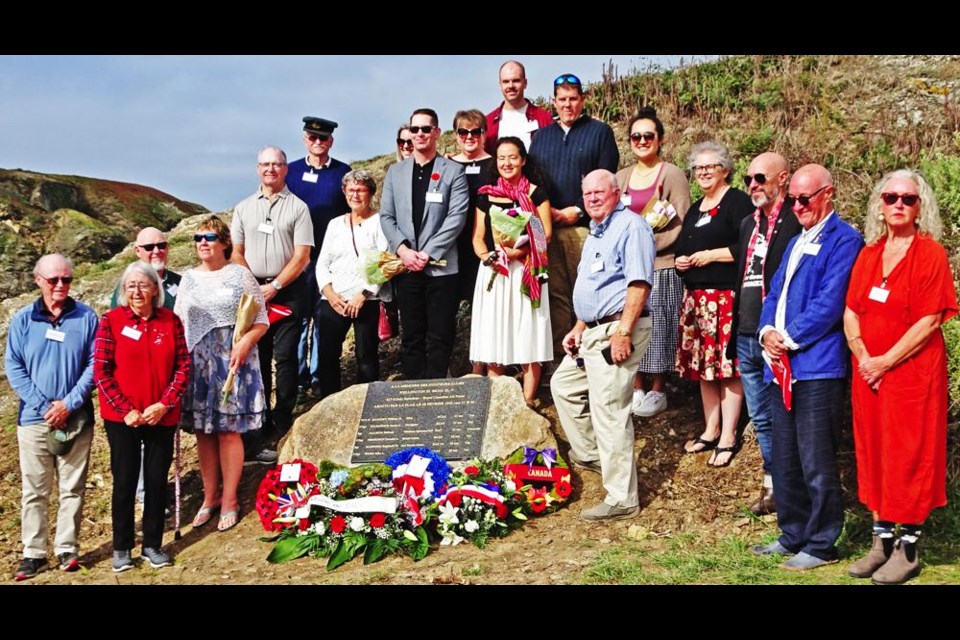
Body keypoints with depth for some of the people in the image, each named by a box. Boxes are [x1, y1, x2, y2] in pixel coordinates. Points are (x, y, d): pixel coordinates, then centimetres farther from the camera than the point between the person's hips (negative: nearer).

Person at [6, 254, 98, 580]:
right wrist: (44, 406, -10)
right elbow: (13, 367, -2)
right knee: (34, 490, 6)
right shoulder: (23, 319, 0)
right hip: (34, 418, 0)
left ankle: (67, 548, 17)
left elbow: (94, 364, -2)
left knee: (72, 488, 6)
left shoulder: (86, 317, -1)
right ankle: (34, 552, 14)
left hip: (76, 418, 0)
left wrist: (69, 403, -12)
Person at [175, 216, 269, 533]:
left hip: (232, 363, -4)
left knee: (229, 431, -1)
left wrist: (246, 342, -19)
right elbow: (178, 323, 16)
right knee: (203, 431, 7)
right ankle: (210, 496, 20)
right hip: (197, 364, 4)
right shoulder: (189, 278, 12)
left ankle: (229, 500, 9)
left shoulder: (240, 275, 0)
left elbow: (261, 321, -2)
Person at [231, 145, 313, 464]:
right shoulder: (243, 208, 12)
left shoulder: (297, 207, 1)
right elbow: (236, 253, 11)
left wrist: (274, 286, -11)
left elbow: (302, 255, -5)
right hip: (253, 290, 3)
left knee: (285, 357, -3)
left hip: (288, 289, -3)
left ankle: (283, 423, 4)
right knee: (256, 357, 4)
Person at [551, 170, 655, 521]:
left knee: (609, 413, -10)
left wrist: (623, 332, -26)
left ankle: (622, 500, -4)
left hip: (619, 329, -11)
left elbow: (639, 283, -21)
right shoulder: (595, 234, 21)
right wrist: (579, 328, 18)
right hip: (593, 331, 11)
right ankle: (589, 454, 37)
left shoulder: (631, 226, -11)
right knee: (564, 385, 23)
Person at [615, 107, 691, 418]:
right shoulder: (622, 177, 14)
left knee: (657, 329, 0)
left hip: (661, 267, -5)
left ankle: (658, 391, 11)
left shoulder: (672, 175, -3)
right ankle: (637, 388, 17)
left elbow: (680, 226, -8)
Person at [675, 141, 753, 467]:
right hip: (696, 297, 8)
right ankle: (710, 430, 21)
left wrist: (711, 255, -13)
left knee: (727, 366, -6)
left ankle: (728, 437, 0)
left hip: (726, 296, -8)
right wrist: (680, 262, 7)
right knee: (703, 365, 11)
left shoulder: (737, 202, -5)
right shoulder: (695, 209, 20)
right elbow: (683, 247, 29)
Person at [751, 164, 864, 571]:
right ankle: (793, 536, 26)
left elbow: (829, 305, -16)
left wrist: (790, 340, -12)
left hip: (817, 366, -9)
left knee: (816, 463, -3)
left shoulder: (843, 240, -7)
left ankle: (821, 545, 9)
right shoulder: (797, 242, 22)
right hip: (782, 365, 9)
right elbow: (775, 293, 20)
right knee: (784, 459, 14)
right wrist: (768, 332, 1)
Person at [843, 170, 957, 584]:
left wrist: (885, 361, -16)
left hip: (913, 373, -6)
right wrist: (863, 358, -8)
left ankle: (908, 550, 9)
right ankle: (882, 542, 20)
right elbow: (850, 313, 8)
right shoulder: (868, 254, 10)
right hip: (869, 373, 6)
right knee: (873, 452, 9)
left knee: (909, 456, 0)